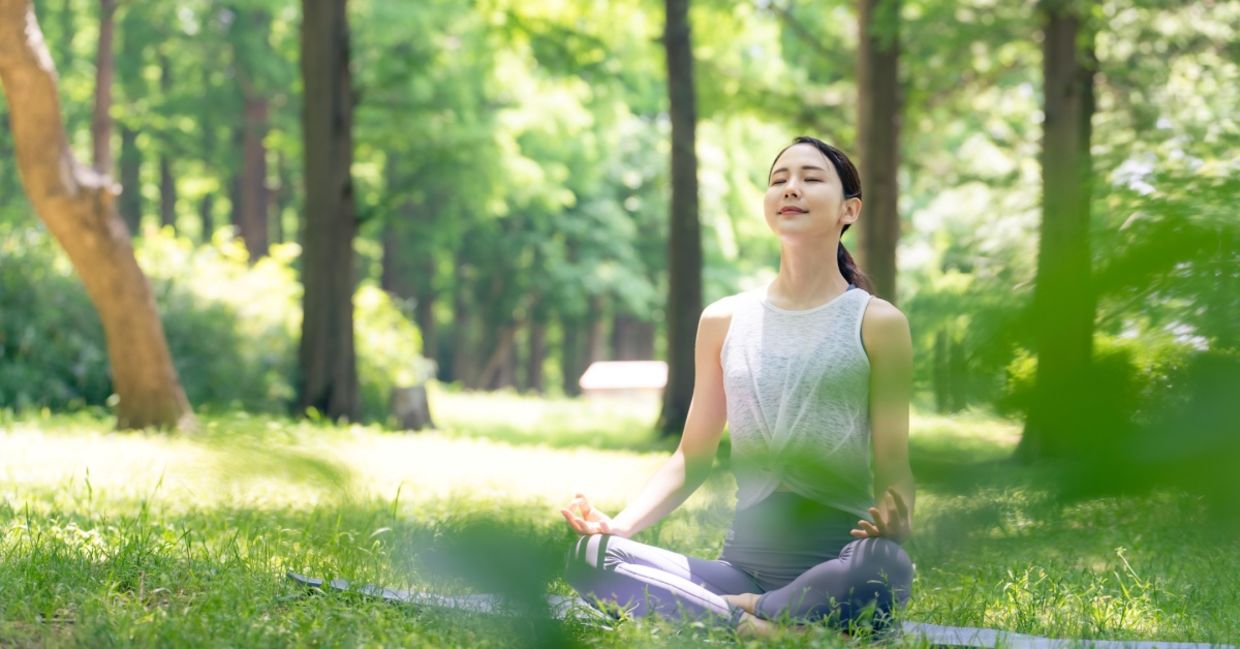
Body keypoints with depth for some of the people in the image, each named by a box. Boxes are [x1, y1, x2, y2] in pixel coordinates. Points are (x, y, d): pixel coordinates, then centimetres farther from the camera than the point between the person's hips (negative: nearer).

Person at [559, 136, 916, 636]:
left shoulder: (876, 323, 4)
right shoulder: (724, 322, 14)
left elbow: (892, 465, 1)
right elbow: (693, 456, 16)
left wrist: (894, 519, -24)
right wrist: (621, 523, -3)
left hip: (838, 565, -3)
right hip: (744, 562, 3)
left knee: (883, 566, -40)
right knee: (588, 557, -20)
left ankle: (742, 612, -23)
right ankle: (751, 624, -29)